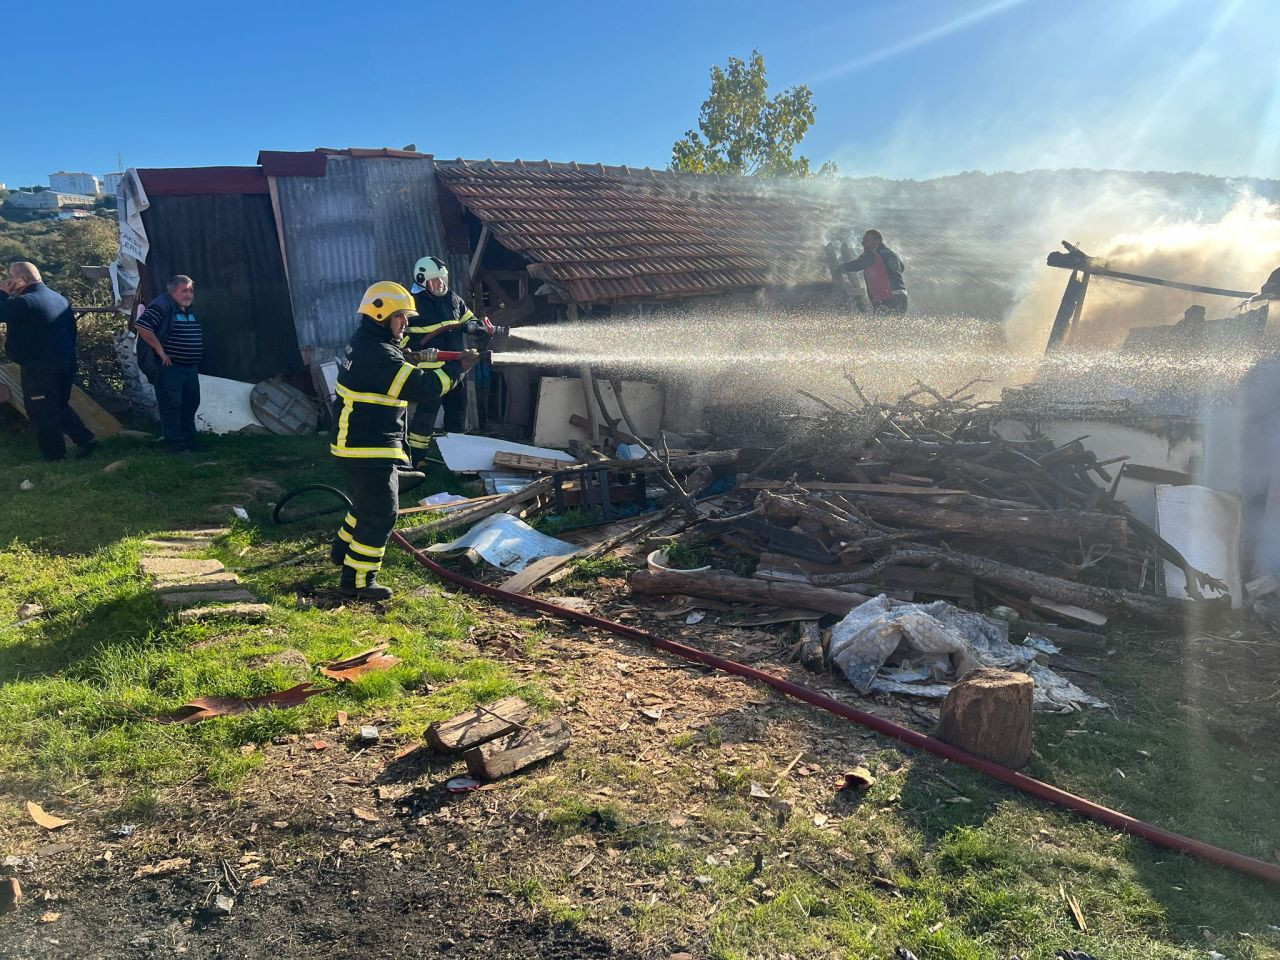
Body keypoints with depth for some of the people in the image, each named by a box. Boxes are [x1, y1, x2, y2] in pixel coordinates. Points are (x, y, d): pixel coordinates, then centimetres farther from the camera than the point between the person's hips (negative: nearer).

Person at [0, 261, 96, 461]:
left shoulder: (23, 302, -16)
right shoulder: (60, 299, 10)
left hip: (39, 368, -8)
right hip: (65, 364, 8)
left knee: (41, 412, 4)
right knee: (60, 406, 22)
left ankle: (53, 456, 9)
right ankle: (85, 438, 11)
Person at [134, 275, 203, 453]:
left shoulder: (190, 310, 15)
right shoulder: (161, 306, -13)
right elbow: (141, 326, -23)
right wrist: (160, 350, -19)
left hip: (191, 367, 9)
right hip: (169, 366, -9)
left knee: (191, 404, 15)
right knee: (171, 405, -4)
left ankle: (190, 441, 26)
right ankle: (175, 444, 1)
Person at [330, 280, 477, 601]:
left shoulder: (366, 345, 12)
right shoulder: (378, 355, -22)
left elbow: (403, 370, 17)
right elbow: (422, 388, -25)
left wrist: (432, 364, 0)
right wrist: (459, 368, -16)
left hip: (360, 444, 11)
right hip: (369, 450, -11)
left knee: (369, 503, 27)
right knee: (380, 513, -4)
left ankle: (343, 550, 44)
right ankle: (358, 580, 4)